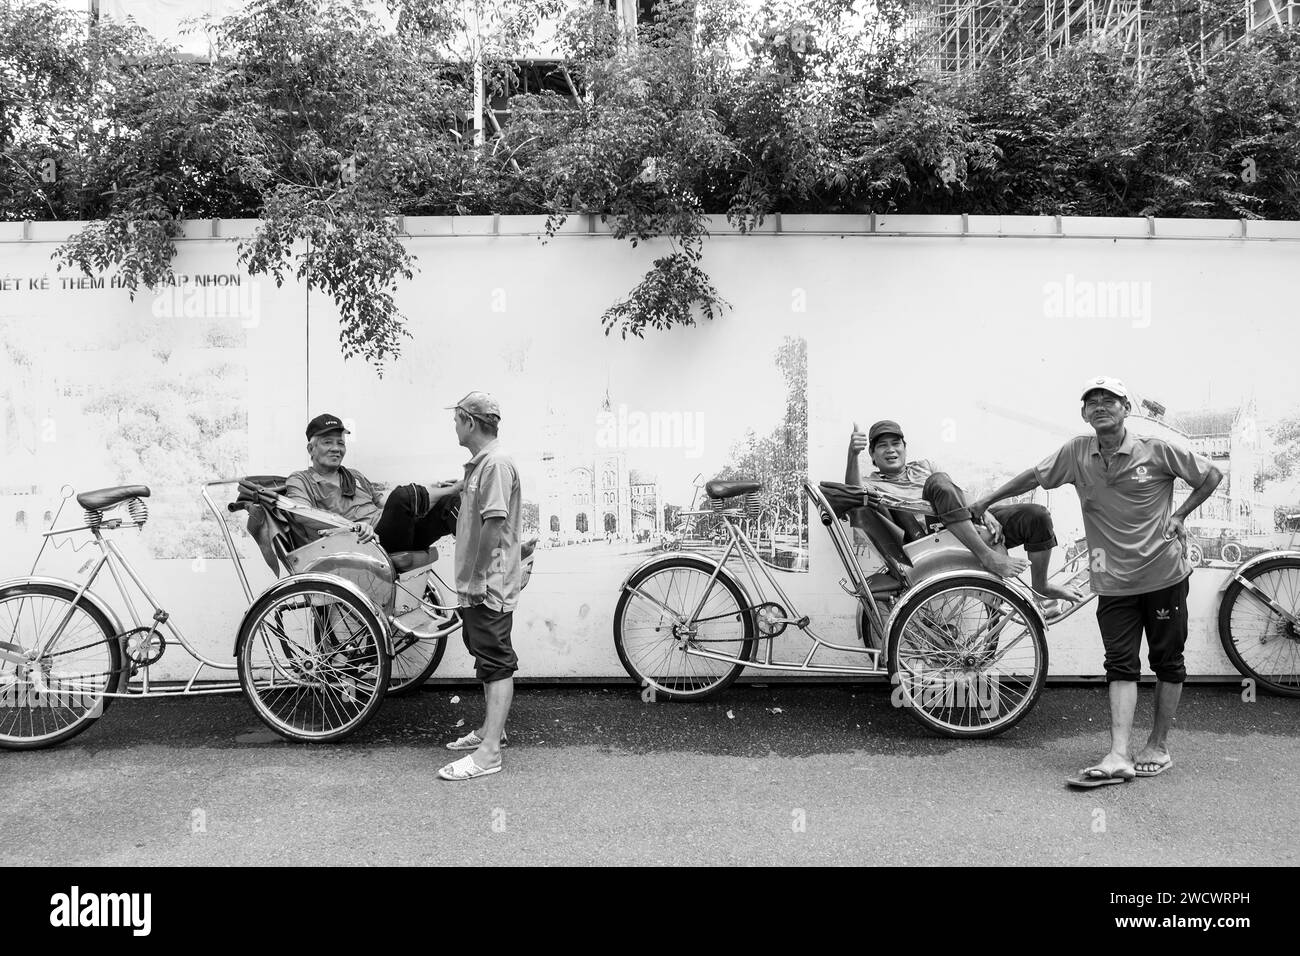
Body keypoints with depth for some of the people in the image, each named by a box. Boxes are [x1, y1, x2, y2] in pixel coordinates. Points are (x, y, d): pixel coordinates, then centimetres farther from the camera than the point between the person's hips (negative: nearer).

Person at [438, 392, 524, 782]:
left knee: (496, 663, -7)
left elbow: (494, 524, -23)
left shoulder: (495, 464, -17)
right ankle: (491, 729, 32)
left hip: (489, 585, -10)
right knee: (488, 658, 19)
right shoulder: (479, 463, 16)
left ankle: (489, 753, -4)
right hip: (476, 584, 10)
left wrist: (477, 577, -20)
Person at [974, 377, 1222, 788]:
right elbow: (1032, 477, 9)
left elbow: (1211, 476, 6)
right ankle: (1119, 757, -7)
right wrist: (980, 504, 11)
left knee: (1167, 661, 8)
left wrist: (1179, 515, -3)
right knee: (1120, 665, -2)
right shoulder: (1077, 453, 0)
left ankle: (1158, 746, 22)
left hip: (1163, 573, -2)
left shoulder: (1157, 450, -6)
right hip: (1113, 580, 2)